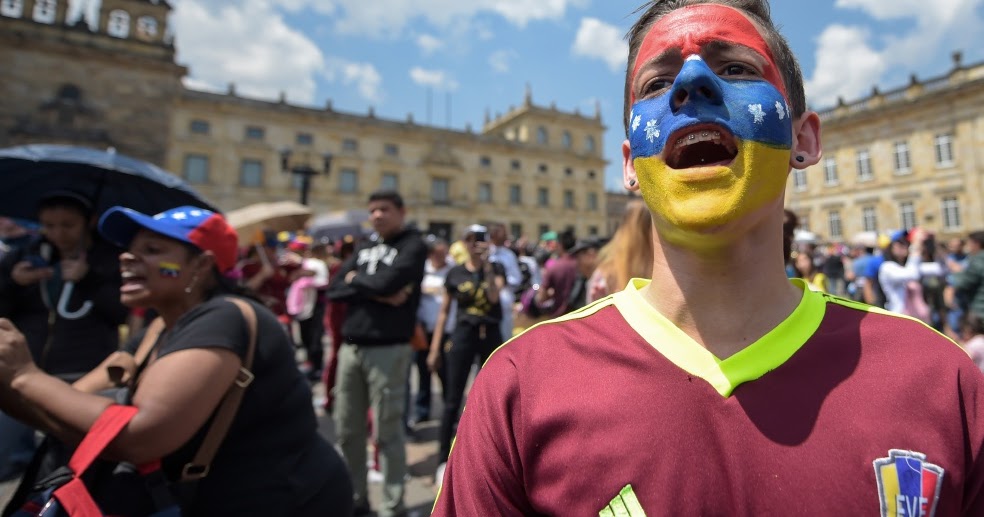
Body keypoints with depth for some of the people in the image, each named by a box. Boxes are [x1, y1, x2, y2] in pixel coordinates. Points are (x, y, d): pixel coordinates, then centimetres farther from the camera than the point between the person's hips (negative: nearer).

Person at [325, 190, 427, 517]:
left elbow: (388, 281, -17)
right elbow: (334, 290, 4)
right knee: (347, 429, 13)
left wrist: (356, 280, 1)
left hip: (387, 349, -6)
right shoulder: (363, 251, 17)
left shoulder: (413, 245, 0)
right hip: (350, 347, 6)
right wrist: (375, 293, -10)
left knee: (387, 431, 1)